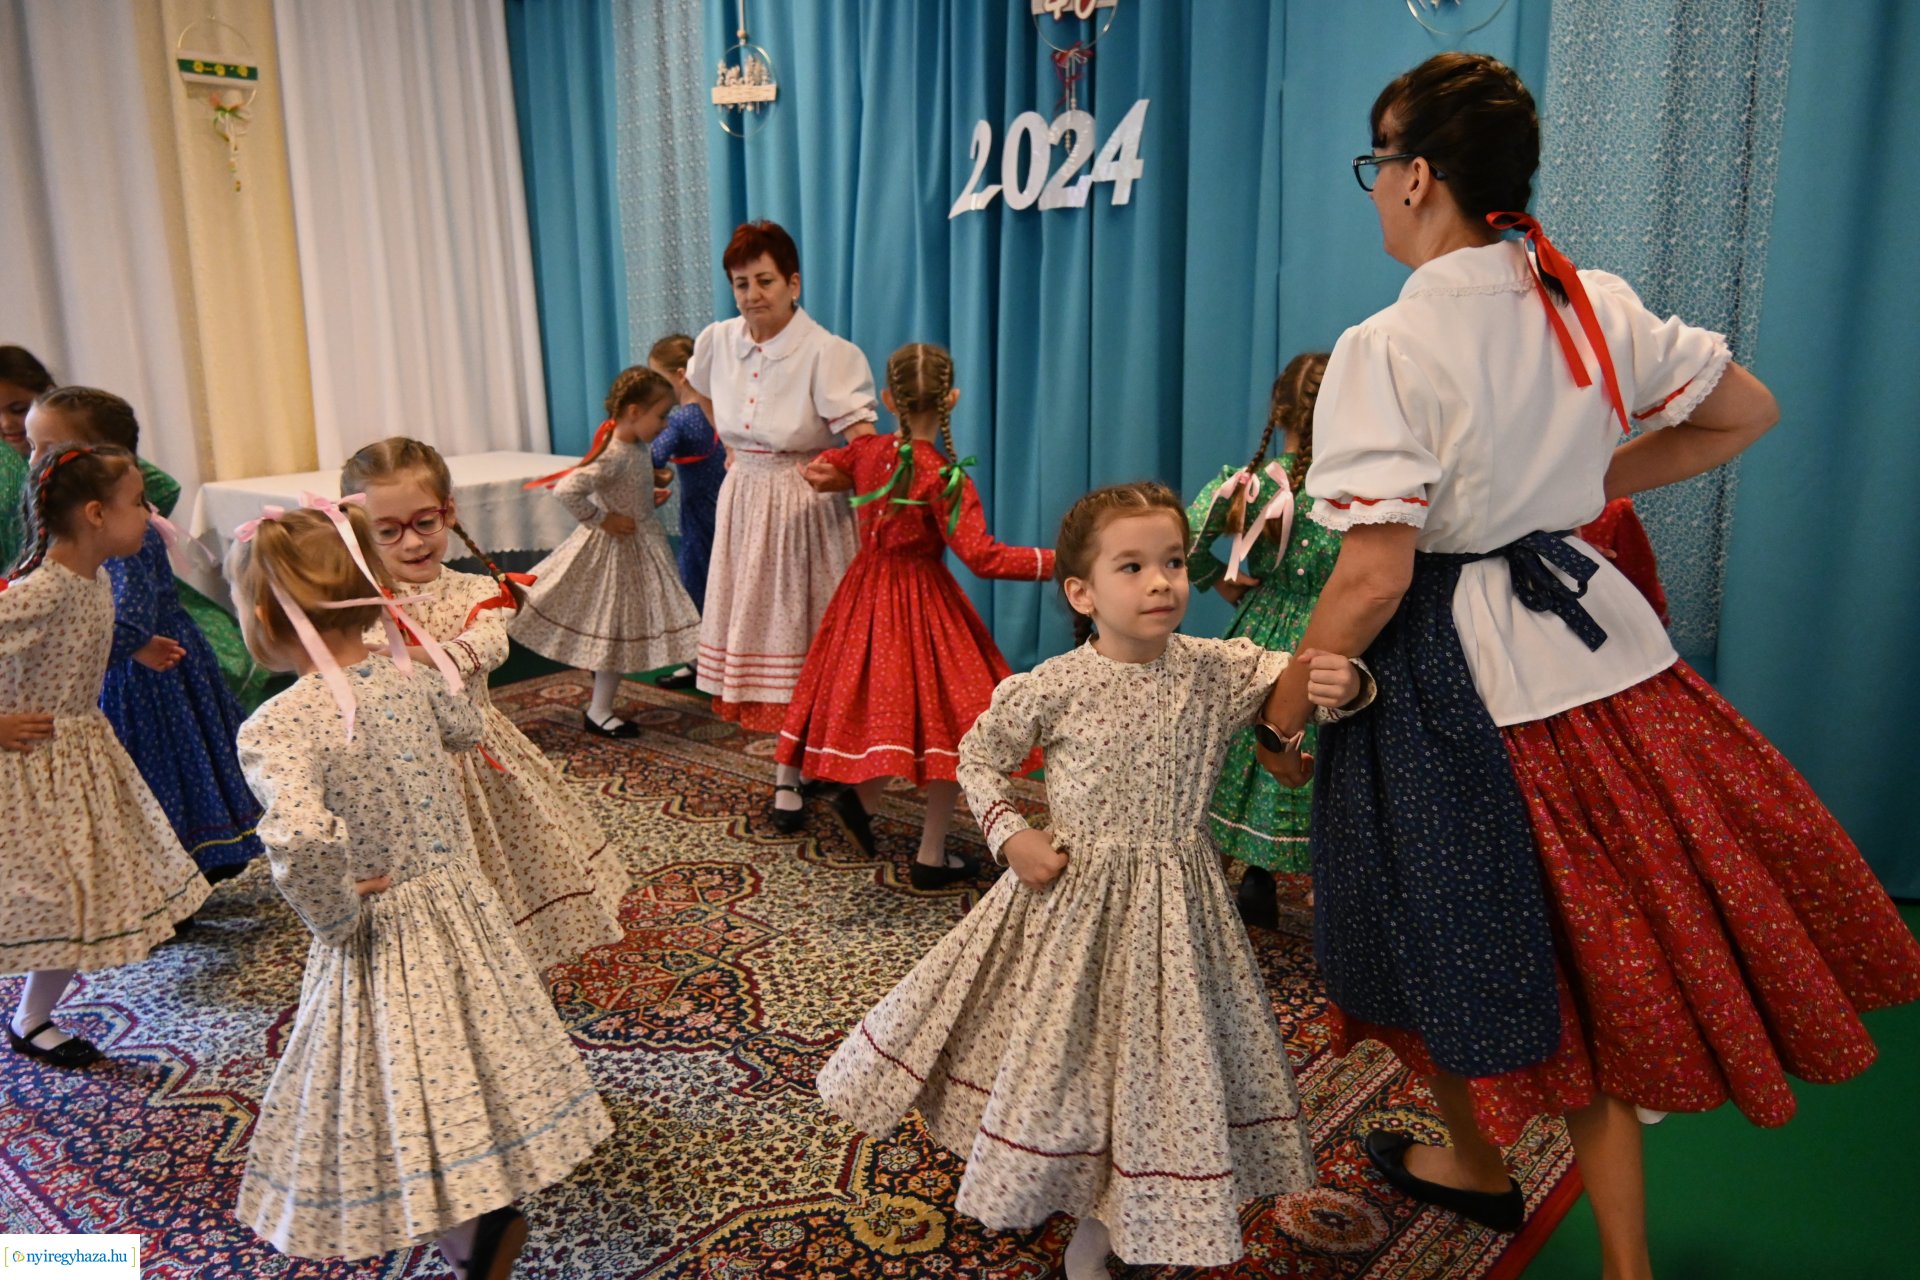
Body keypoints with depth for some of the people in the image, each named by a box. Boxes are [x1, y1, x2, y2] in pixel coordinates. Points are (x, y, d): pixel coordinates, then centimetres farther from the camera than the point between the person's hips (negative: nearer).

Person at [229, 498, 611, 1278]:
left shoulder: (273, 730, -24)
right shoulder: (415, 678, -7)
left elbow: (302, 841, -41)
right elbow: (467, 729, 16)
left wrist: (332, 916, -21)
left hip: (379, 943, -6)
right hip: (463, 902, 7)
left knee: (399, 1109, 15)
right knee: (466, 1065, 26)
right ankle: (491, 1216, 45)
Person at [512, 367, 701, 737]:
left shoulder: (635, 449, 2)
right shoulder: (613, 455, -27)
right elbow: (566, 489, -34)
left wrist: (649, 498, 4)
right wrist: (600, 520, -23)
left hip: (641, 545, 8)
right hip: (615, 550, -8)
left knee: (625, 626, 20)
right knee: (615, 627, 2)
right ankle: (599, 712, 16)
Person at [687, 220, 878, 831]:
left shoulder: (827, 354, -18)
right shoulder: (719, 340, 0)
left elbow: (864, 443, -27)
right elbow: (699, 389, 24)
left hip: (805, 509, -6)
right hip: (744, 504, 6)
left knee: (796, 636, 0)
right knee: (753, 628, 11)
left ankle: (790, 776, 12)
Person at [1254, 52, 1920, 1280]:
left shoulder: (1386, 347, -16)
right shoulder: (1595, 302, 2)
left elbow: (1373, 576, -20)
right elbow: (1746, 408, 15)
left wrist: (1282, 713, -8)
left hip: (1457, 672, -6)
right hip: (1599, 639, 6)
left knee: (1467, 945, 18)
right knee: (1597, 953, 17)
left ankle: (1479, 1163, 44)